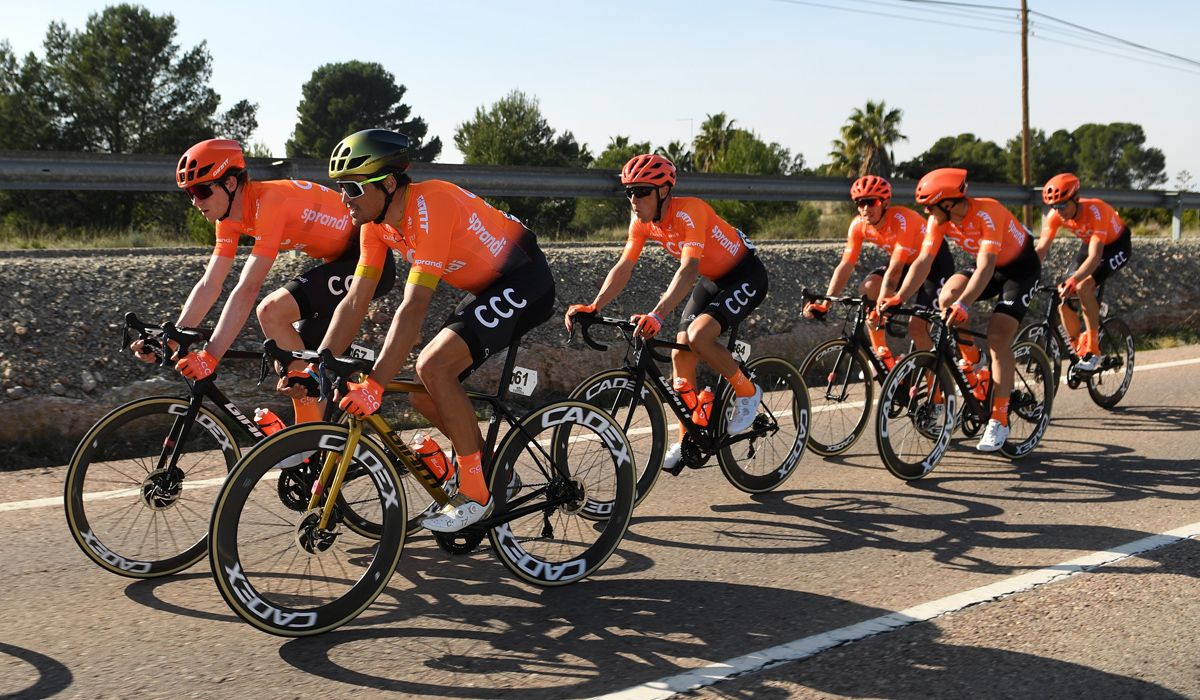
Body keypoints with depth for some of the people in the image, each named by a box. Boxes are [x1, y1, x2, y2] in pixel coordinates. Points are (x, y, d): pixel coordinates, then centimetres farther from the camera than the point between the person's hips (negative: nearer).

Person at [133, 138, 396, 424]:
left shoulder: (269, 202, -26)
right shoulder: (230, 218, 2)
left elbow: (247, 289, -31)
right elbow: (209, 285, 1)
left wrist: (210, 356, -33)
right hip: (341, 260, 10)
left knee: (271, 311, -24)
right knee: (298, 354, 7)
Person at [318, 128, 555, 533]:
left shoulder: (430, 205, -29)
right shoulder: (377, 222, -2)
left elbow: (414, 307, -34)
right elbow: (355, 302, -1)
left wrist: (373, 386, -36)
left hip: (524, 283, -9)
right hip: (489, 289, 9)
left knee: (432, 366, -24)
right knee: (423, 395, 2)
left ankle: (476, 494, -11)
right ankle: (487, 466, 24)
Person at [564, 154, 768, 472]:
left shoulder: (689, 212, -31)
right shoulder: (642, 221, -9)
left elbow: (689, 269, -42)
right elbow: (623, 267, -12)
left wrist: (657, 314, -54)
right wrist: (593, 307, -26)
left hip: (745, 277, -8)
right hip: (712, 280, 8)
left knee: (699, 335, -29)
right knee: (680, 354, -1)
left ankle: (747, 393, -4)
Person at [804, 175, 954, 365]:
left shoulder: (902, 220, -35)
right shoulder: (858, 225, -17)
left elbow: (895, 270, -39)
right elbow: (845, 266, -17)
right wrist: (824, 304, -25)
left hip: (934, 261, -6)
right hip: (906, 262, 6)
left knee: (917, 327, -18)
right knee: (867, 289, -21)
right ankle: (883, 355, -9)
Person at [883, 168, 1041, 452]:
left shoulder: (987, 213, -34)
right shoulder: (939, 220, -15)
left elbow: (985, 266, -42)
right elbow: (923, 261, -18)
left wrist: (964, 304, -55)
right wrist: (899, 297, -31)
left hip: (1021, 268, -6)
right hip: (990, 267, 6)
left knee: (997, 338, -20)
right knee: (947, 297, -25)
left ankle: (999, 421, -11)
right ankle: (969, 358, 0)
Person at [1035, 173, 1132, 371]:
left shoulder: (1095, 211, -37)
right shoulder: (1055, 215, -21)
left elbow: (1095, 257, -44)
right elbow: (1041, 249, -22)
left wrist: (1073, 281, -58)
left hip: (1117, 245, -6)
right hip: (1089, 244, 6)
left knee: (1083, 287, -30)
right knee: (1064, 300, -8)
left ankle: (1092, 348, -20)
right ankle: (1078, 350, 9)